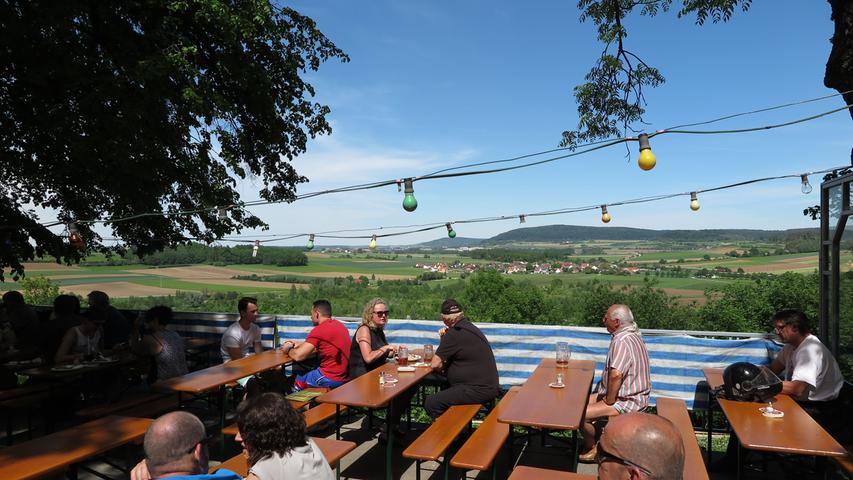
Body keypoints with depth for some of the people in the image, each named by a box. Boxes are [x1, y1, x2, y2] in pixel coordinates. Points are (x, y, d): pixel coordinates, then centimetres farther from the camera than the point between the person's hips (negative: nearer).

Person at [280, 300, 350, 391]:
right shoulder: (340, 325, 10)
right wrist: (298, 345, 25)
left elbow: (298, 356, -14)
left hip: (331, 379, -8)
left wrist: (288, 350, 8)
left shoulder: (319, 330, -15)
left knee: (297, 380, 13)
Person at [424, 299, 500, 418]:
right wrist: (445, 338, 9)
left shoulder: (455, 333, -15)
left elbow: (435, 364, -14)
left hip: (478, 390, -10)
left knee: (430, 403, -10)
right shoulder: (469, 327, 14)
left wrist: (443, 366, 7)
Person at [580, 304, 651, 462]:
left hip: (626, 401, -11)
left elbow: (616, 374, -35)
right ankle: (592, 442, 21)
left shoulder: (622, 341, -25)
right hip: (628, 394, 11)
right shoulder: (631, 335, 10)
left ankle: (593, 449, 7)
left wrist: (609, 401, -21)